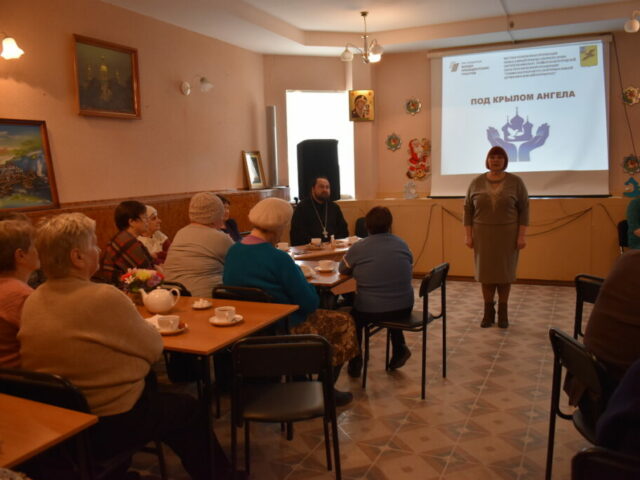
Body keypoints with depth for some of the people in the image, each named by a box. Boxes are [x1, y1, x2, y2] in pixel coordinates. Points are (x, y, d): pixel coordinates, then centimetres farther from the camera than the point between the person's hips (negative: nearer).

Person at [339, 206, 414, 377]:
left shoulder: (358, 248, -10)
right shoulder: (402, 244, 0)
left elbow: (343, 269, 5)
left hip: (370, 311, -3)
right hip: (404, 308, 4)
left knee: (351, 311, 28)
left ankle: (355, 362, 29)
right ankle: (399, 348, 30)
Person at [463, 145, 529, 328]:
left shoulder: (516, 182, -3)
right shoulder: (476, 182, 1)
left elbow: (524, 210, -3)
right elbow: (468, 210, 3)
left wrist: (521, 235, -9)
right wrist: (468, 235, -2)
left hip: (507, 235, -1)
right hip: (483, 234, 1)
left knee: (505, 271, 4)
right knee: (486, 271, 5)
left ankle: (503, 312, 16)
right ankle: (488, 312, 15)